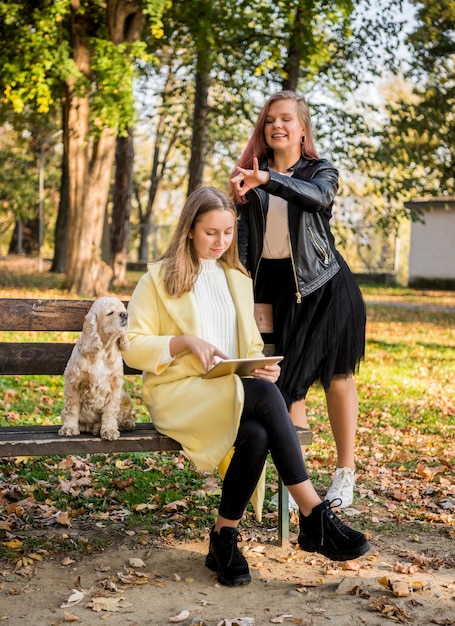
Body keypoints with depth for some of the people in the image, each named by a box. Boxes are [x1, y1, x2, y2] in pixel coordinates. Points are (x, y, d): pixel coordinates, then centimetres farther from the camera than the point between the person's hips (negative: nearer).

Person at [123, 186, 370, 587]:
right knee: (265, 396, -35)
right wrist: (185, 341, -17)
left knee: (256, 434, -36)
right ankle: (315, 517, -34)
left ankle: (225, 539, -22)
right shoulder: (159, 278, 7)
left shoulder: (239, 280, 22)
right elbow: (133, 348, 0)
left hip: (234, 396, 4)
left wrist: (263, 367, 0)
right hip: (178, 394, -4)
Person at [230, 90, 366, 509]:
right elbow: (242, 237, 5)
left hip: (324, 285, -2)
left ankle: (346, 472, 11)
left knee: (337, 375, 2)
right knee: (289, 381, -2)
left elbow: (319, 196, -25)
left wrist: (268, 179, -38)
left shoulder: (321, 171, -1)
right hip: (276, 285, 3)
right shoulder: (251, 179, 7)